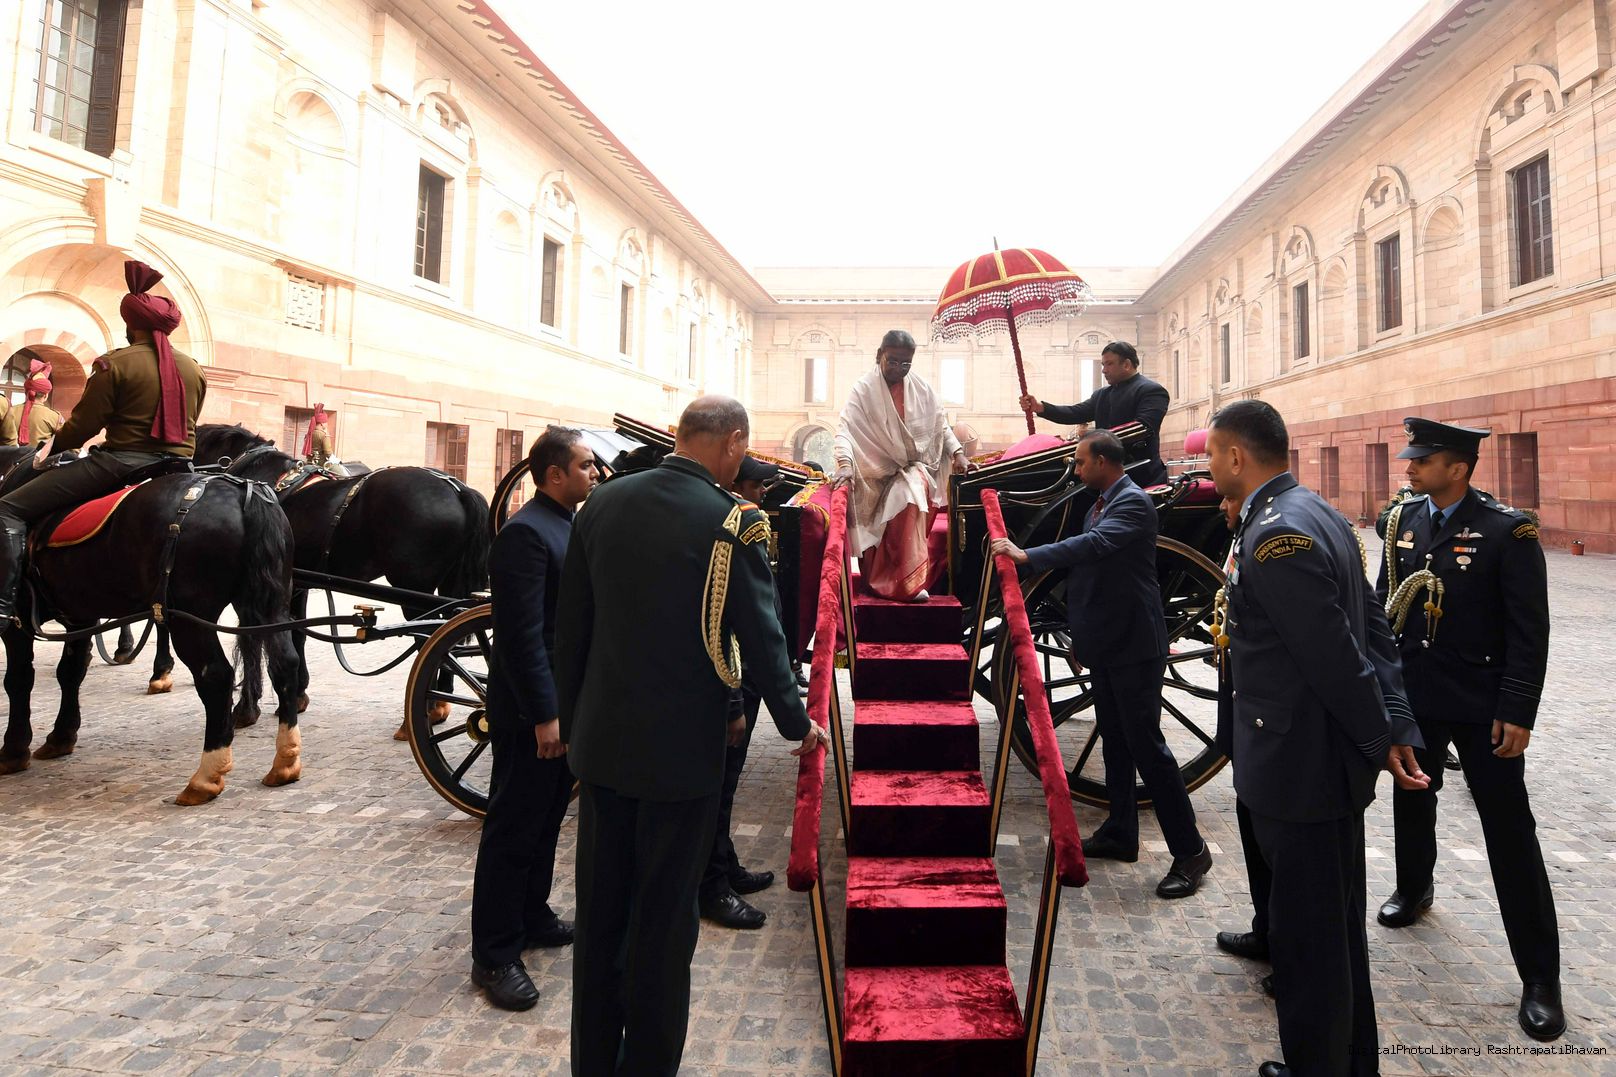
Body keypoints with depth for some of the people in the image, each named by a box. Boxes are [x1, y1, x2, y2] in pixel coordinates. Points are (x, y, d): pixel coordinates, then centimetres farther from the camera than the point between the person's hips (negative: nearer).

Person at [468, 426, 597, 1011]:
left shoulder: (571, 525, 10)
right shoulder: (526, 533, -19)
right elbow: (521, 634, -23)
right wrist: (544, 714, -22)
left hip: (567, 700, 9)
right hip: (531, 710, -9)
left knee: (546, 819, 20)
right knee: (513, 828, 3)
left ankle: (531, 915, 37)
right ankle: (494, 954, 16)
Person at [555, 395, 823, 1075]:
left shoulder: (604, 502, 1)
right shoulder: (732, 523, -15)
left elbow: (570, 625, 6)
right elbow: (761, 637, -10)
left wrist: (571, 720, 16)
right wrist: (796, 723, 6)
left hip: (600, 741, 5)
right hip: (682, 748, -5)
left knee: (599, 913, 18)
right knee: (664, 921, 11)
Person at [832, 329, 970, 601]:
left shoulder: (922, 388, 5)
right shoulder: (864, 388, -5)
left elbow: (941, 425, 12)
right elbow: (846, 428, -16)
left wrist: (957, 454, -3)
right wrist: (845, 463, -33)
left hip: (918, 467, 4)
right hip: (880, 472, -4)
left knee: (914, 490, -25)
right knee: (910, 498, -29)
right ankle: (910, 582, -25)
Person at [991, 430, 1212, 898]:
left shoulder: (1134, 503, -15)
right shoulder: (1099, 505, 13)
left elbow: (1093, 546, -32)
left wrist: (1027, 555, -31)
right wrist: (1080, 638, 22)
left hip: (1134, 647, -9)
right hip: (1106, 646, 9)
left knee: (1146, 744, -6)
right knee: (1115, 743, 16)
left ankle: (1190, 850, 6)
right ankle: (1120, 833, 28)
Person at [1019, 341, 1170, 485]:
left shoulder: (1152, 391, -6)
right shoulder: (1101, 394, 18)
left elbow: (1142, 427, -20)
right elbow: (1077, 413, 6)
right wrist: (1040, 407, -10)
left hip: (1142, 477, -7)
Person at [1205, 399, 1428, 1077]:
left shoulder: (1275, 536, -23)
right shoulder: (1318, 514, 9)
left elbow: (1338, 656, -22)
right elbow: (1372, 629, 9)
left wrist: (1381, 740, -9)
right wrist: (1396, 727, 6)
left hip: (1299, 770, -10)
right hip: (1329, 764, 10)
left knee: (1308, 940, 6)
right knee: (1334, 927, 24)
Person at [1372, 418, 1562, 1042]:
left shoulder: (1508, 531, -13)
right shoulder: (1402, 521, 2)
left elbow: (1529, 632, -13)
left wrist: (1517, 711, -17)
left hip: (1482, 706, -5)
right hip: (1412, 695, 5)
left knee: (1509, 830, 2)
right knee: (1411, 799, 21)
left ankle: (1540, 977, 14)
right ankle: (1413, 889, 47)